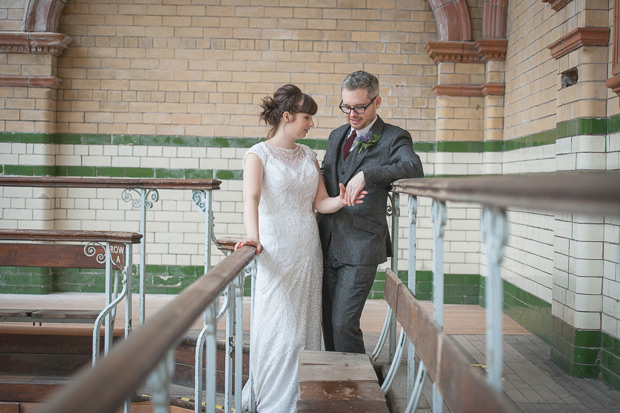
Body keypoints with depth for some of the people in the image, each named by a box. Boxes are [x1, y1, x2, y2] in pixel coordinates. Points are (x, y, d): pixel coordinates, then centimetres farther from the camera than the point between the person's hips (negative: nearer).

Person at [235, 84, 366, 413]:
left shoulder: (307, 155, 13)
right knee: (278, 326, -3)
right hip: (277, 252, -6)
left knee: (305, 322, 9)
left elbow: (320, 202, 8)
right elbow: (251, 197, -22)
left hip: (308, 250, 6)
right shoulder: (259, 154, -5)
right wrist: (252, 236, -38)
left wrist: (340, 201, -14)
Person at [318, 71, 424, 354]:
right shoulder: (336, 136, 17)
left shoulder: (393, 138, -4)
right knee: (329, 322, 11)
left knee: (344, 323, -10)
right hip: (328, 242, 6)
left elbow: (413, 167, -24)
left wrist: (366, 174, -33)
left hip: (360, 246, -6)